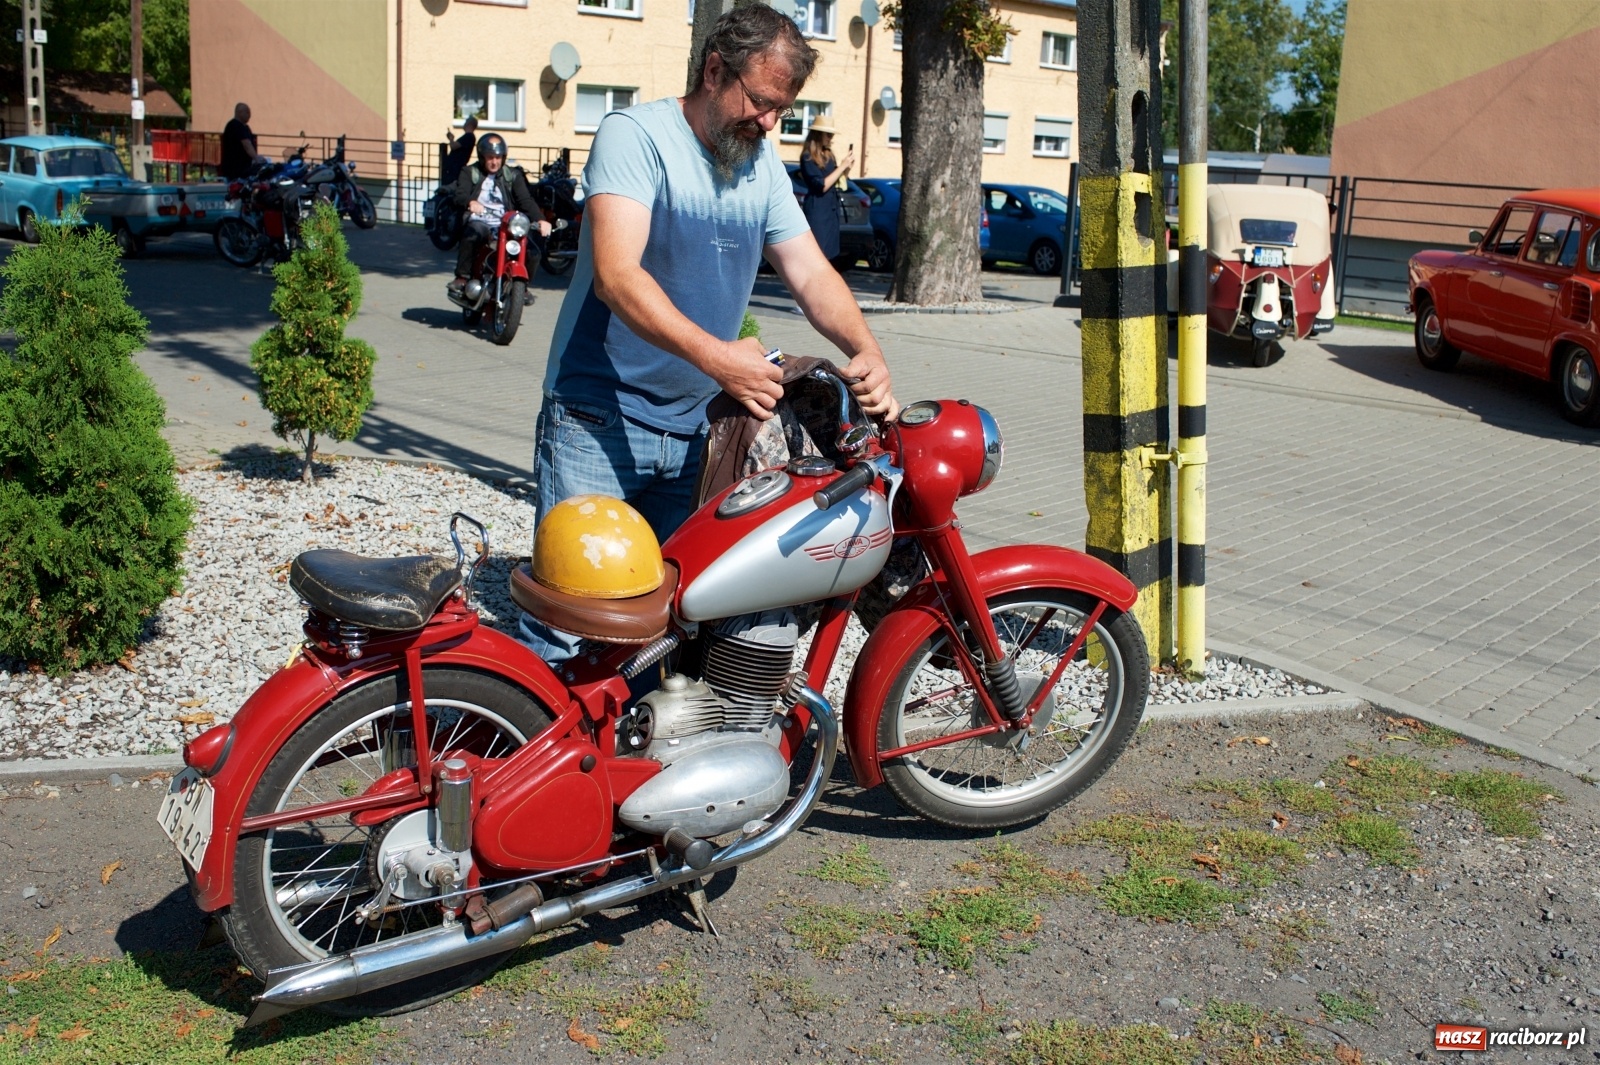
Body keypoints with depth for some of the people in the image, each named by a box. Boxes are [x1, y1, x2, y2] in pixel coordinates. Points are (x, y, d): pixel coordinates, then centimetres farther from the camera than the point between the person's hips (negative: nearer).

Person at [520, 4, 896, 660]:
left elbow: (810, 273, 6)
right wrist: (716, 357, -36)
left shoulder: (763, 164, 11)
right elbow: (616, 274, -24)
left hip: (694, 429, 6)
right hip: (599, 422, -6)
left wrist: (866, 352, -15)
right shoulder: (635, 136, -11)